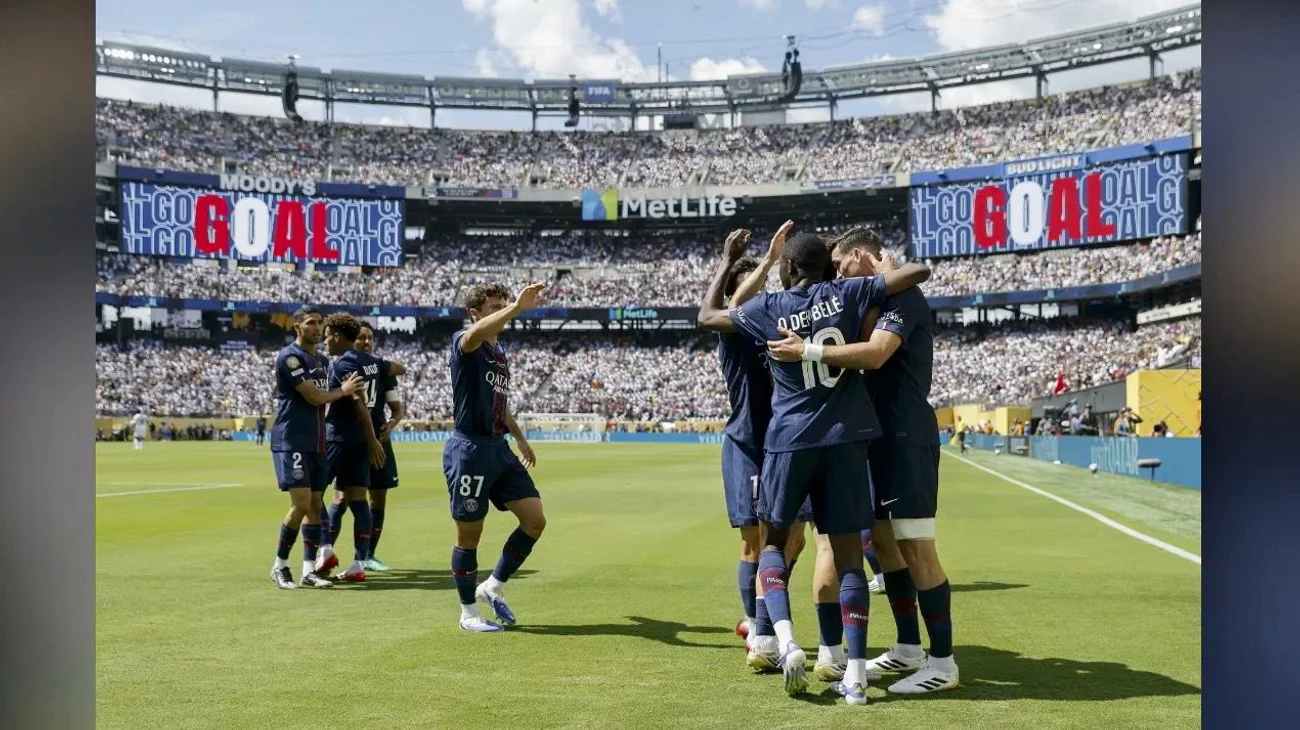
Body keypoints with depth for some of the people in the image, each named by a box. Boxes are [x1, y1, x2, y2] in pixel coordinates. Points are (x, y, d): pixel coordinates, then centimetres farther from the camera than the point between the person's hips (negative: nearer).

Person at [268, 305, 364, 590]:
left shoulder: (320, 360, 17)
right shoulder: (289, 357, -11)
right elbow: (314, 397, -15)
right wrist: (343, 390, 0)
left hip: (316, 444, 8)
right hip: (291, 442, -8)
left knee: (315, 504, 6)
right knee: (301, 503, -12)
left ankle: (309, 569, 10)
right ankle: (279, 566, 4)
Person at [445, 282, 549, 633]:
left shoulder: (500, 353, 16)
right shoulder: (464, 343, -9)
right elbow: (476, 333, -36)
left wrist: (521, 439, 28)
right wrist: (517, 307, -46)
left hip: (499, 449, 8)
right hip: (469, 449, -8)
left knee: (535, 520, 1)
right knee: (469, 534, 2)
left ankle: (493, 587, 19)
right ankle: (469, 613, 17)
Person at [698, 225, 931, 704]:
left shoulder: (769, 308, 2)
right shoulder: (845, 294, 3)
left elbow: (707, 316, 17)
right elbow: (920, 272, 4)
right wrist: (880, 266, 22)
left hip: (790, 438, -1)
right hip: (845, 438, 1)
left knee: (772, 540, 16)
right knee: (848, 552, 3)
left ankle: (786, 642, -6)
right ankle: (855, 673, 0)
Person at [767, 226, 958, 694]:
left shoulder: (901, 295, -12)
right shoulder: (875, 299, 18)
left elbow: (875, 354, -27)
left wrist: (808, 351, -26)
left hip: (907, 436, -10)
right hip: (884, 435, 10)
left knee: (915, 545, -9)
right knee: (883, 538, 13)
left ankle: (942, 662, -2)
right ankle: (908, 648, 23)